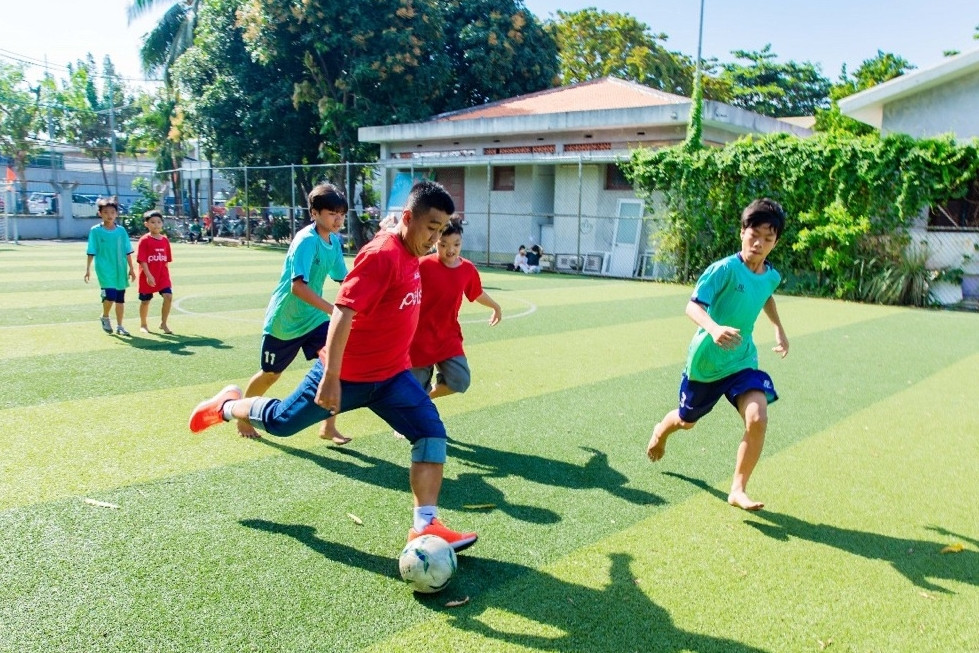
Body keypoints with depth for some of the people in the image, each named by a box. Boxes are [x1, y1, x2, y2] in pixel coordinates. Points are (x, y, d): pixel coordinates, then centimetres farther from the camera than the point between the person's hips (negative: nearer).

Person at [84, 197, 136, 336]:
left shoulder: (121, 230, 4)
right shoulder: (96, 231, -3)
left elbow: (127, 252, 8)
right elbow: (91, 252, -1)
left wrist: (131, 269, 7)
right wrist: (88, 269, -4)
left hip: (120, 269, 4)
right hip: (105, 269, -3)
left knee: (120, 298, 8)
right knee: (110, 296, -16)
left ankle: (119, 326, 19)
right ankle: (105, 318, 13)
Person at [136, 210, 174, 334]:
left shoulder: (165, 240, 5)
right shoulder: (144, 240, -10)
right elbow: (142, 260, -14)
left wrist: (166, 275, 11)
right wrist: (148, 276, -20)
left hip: (163, 276, 4)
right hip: (148, 277, -4)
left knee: (168, 296, -12)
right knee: (145, 301, 9)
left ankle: (163, 323, 3)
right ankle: (143, 325, 28)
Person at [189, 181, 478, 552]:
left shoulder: (411, 255, 3)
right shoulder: (382, 255, -24)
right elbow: (343, 312, -29)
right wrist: (330, 378, -32)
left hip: (391, 375, 7)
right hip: (346, 375, -7)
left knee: (432, 433, -8)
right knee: (280, 422, 13)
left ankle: (425, 526, -2)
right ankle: (227, 406, 43)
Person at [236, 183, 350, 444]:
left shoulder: (335, 241, -2)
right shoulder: (306, 240, -26)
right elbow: (298, 286, -36)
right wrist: (333, 310, -43)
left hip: (314, 316, 6)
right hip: (284, 318, -6)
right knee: (270, 374, 11)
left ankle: (328, 426, -2)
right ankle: (241, 415, 39)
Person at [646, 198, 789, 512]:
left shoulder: (771, 276, -2)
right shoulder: (724, 269, -22)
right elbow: (693, 306, -32)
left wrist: (779, 329, 19)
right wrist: (714, 328, -51)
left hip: (743, 361, 4)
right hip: (705, 360, -3)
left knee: (758, 418, -20)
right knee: (686, 420, 18)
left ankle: (738, 489, -4)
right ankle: (660, 431, 56)